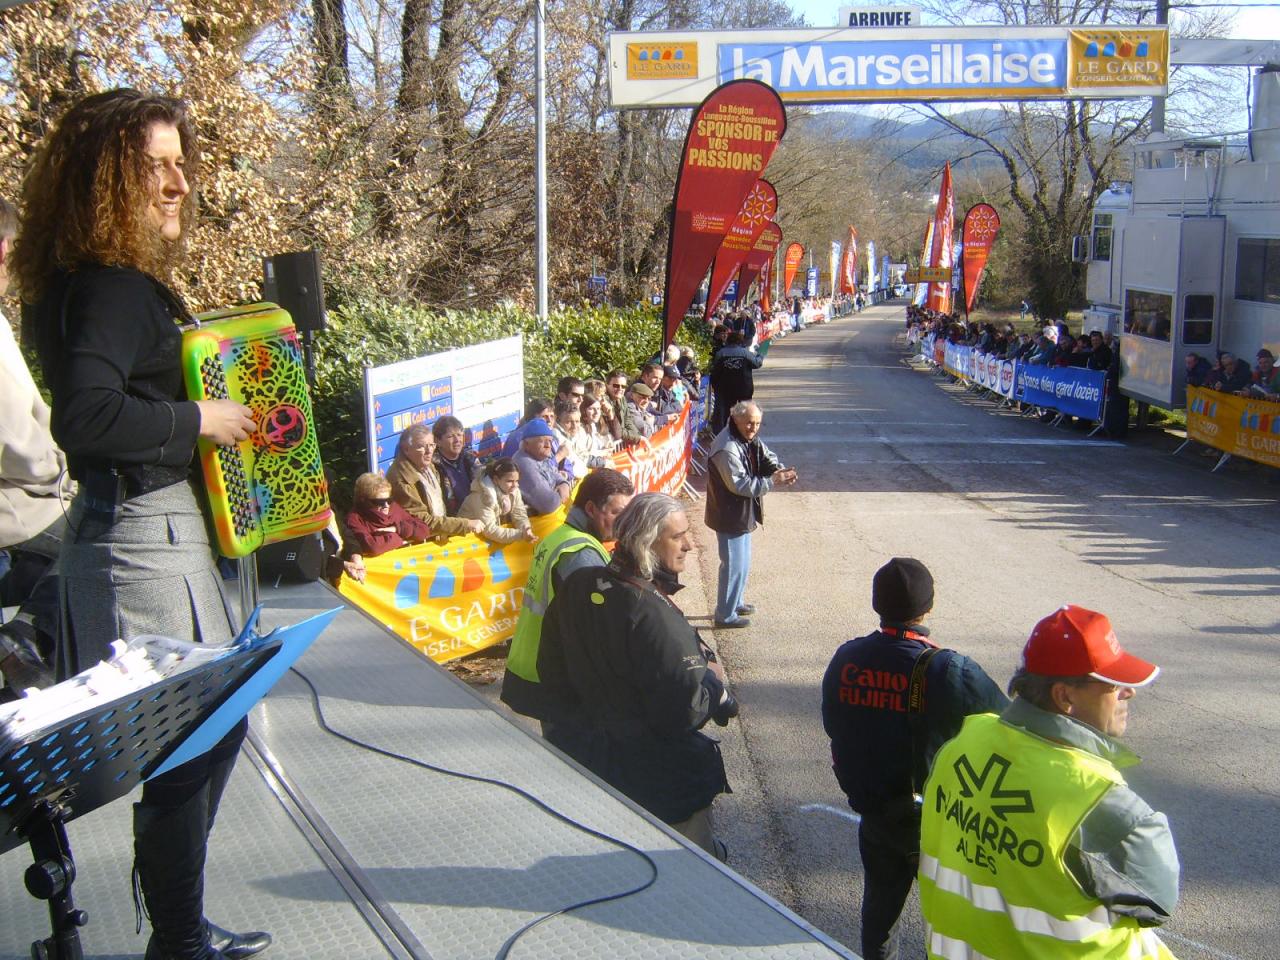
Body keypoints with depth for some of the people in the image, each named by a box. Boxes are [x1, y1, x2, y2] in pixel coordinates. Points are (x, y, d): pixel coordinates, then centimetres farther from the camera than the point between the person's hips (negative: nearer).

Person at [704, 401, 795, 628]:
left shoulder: (751, 439, 3)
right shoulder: (727, 448, -27)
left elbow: (767, 458, 7)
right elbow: (740, 484, -29)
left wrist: (780, 470, -16)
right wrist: (772, 481, -28)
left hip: (743, 513, 10)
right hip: (730, 516, -10)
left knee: (742, 562, 23)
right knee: (734, 565, 0)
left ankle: (735, 603, 41)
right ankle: (725, 615, 14)